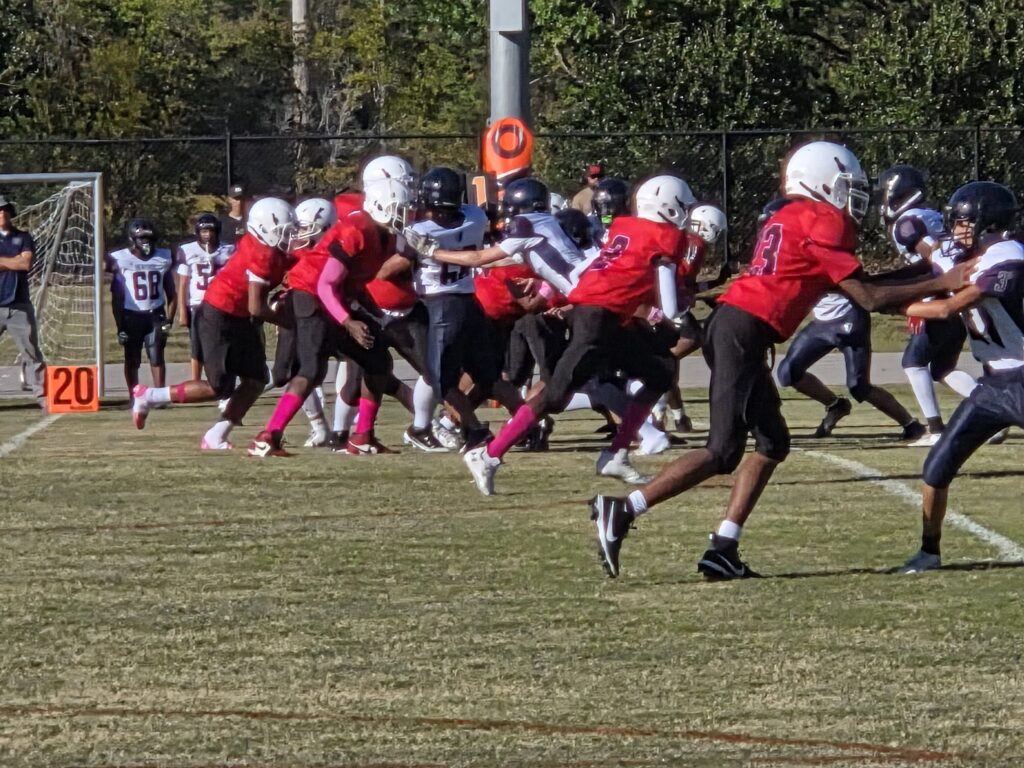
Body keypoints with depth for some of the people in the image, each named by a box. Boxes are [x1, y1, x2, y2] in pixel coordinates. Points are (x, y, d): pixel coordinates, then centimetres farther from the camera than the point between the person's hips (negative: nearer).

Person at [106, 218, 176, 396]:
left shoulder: (164, 258, 3)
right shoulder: (119, 260, -6)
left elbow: (171, 294, 10)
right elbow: (116, 298, -2)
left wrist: (169, 320, 1)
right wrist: (120, 326, -6)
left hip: (155, 315, 1)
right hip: (131, 316, -1)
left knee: (156, 356, -8)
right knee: (132, 359, 5)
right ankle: (134, 398, 13)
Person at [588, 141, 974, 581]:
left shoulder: (789, 219, 20)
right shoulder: (823, 223, -7)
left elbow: (848, 283, 24)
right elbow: (868, 299, -7)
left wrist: (923, 279, 23)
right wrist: (941, 285, -1)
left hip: (731, 326, 10)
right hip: (744, 333, -10)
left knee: (773, 444, 13)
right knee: (723, 453, -9)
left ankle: (723, 550, 8)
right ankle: (621, 512, -12)